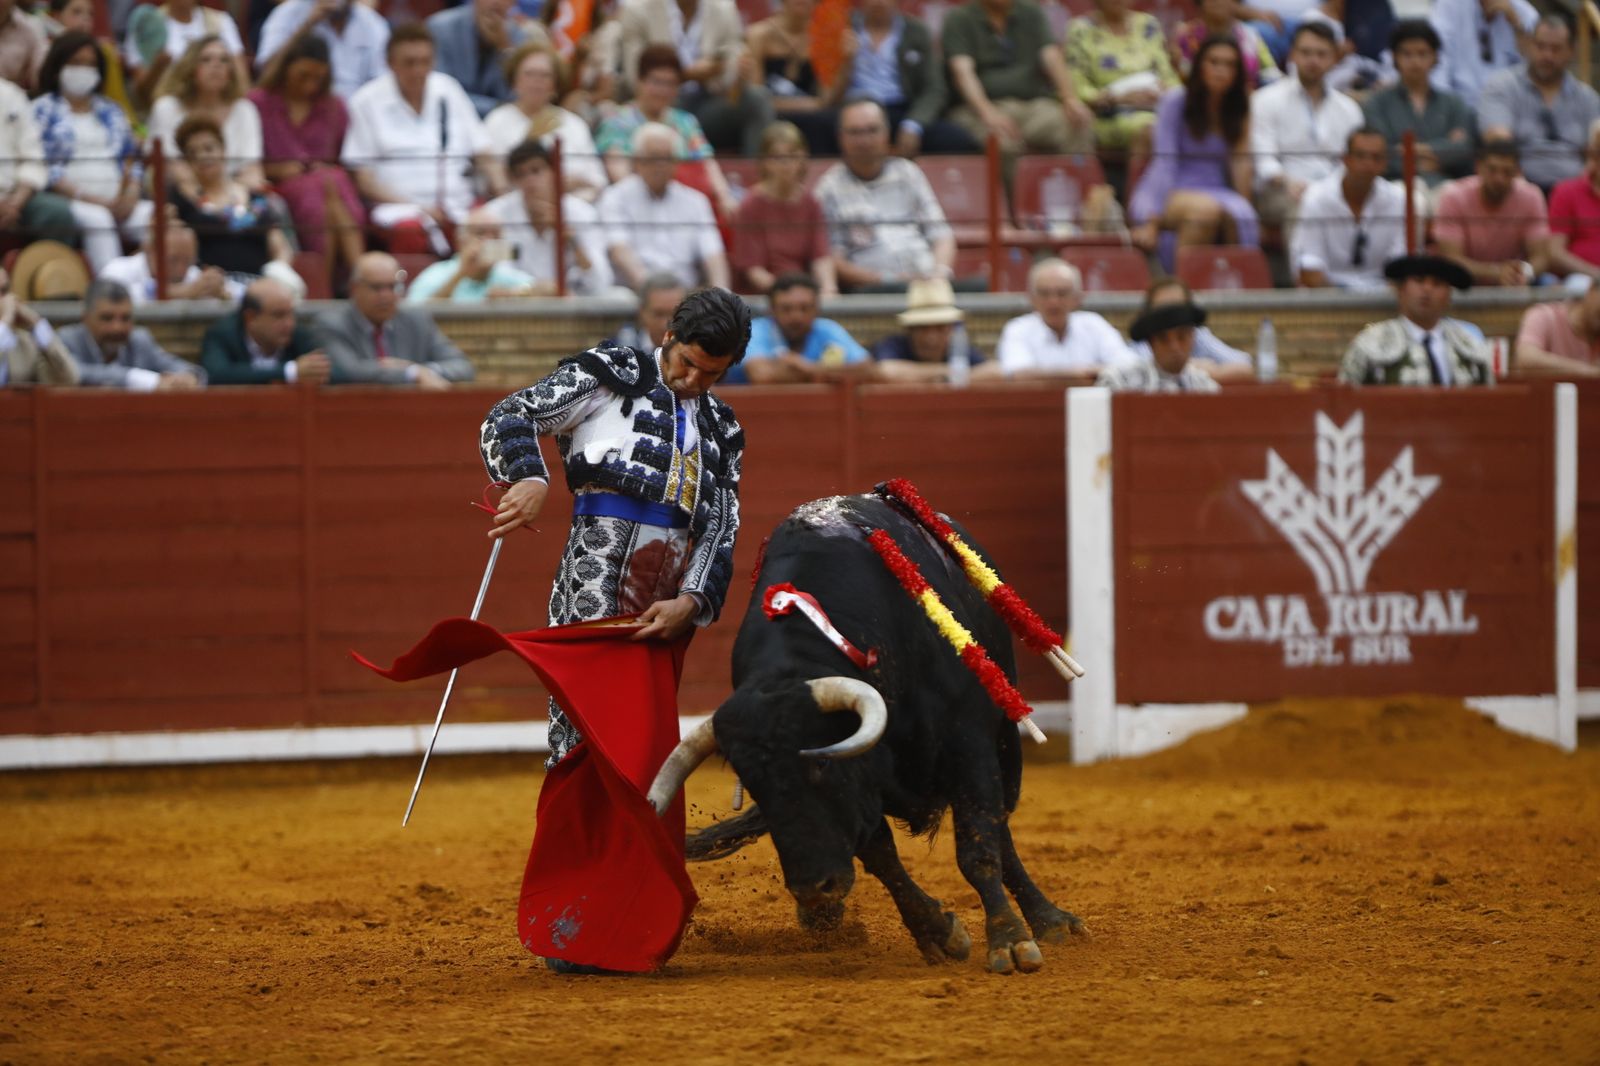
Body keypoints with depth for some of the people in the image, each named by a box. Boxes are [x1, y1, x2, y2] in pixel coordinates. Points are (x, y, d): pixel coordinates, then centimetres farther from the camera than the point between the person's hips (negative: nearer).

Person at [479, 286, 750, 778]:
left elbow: (721, 529, 14)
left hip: (669, 604, 6)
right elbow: (508, 417, 1)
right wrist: (529, 480, -19)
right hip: (596, 589, -6)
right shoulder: (610, 374, 6)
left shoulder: (722, 431, 20)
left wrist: (690, 602, -4)